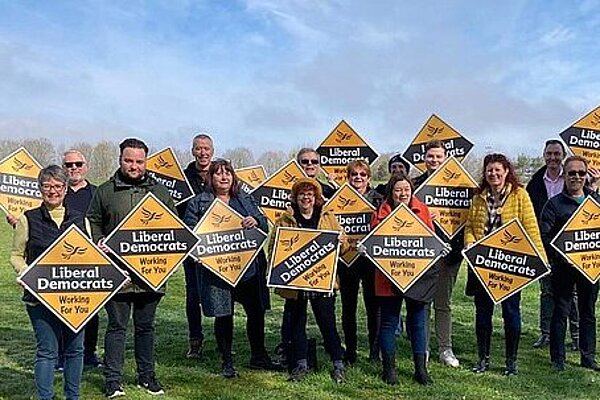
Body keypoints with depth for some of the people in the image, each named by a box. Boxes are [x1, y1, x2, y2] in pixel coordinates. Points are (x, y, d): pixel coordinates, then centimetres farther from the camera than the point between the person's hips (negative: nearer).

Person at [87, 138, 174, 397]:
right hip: (117, 271, -2)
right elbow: (93, 223, 9)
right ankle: (113, 380, 14)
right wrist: (99, 244, -7)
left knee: (146, 326, 13)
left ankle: (147, 375, 26)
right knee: (117, 325, 4)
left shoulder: (160, 191, 10)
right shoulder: (105, 191, 5)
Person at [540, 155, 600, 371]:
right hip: (563, 266, -4)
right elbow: (544, 236, -10)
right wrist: (562, 257, -17)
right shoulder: (554, 204, -3)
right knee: (561, 311, 3)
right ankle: (558, 359, 12)